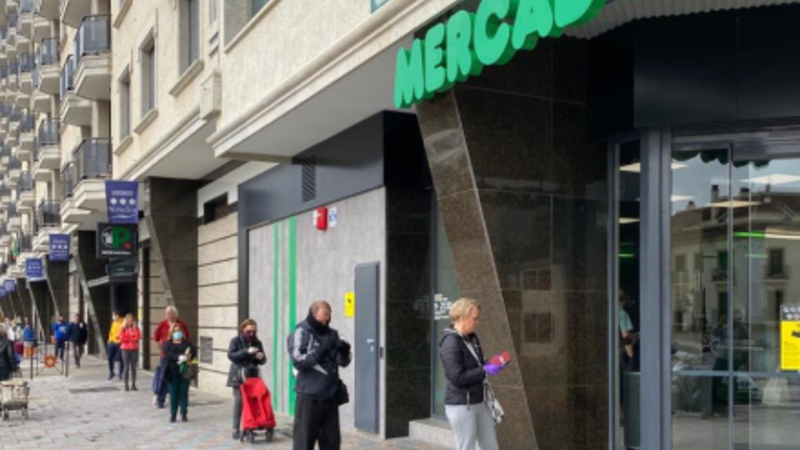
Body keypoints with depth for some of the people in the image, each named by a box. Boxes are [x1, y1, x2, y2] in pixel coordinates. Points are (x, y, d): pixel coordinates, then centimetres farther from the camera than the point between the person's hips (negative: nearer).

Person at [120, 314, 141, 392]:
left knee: (133, 367, 2)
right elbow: (121, 339, -8)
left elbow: (139, 337, -8)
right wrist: (132, 339, -7)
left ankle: (133, 385, 5)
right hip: (126, 349, -2)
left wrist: (135, 328, -10)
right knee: (127, 367, -3)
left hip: (135, 349, 2)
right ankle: (126, 385, 0)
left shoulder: (135, 328, 7)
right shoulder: (123, 328, 1)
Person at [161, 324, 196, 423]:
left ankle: (184, 414, 9)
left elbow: (194, 351, -4)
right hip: (172, 373, -1)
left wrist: (188, 357, -25)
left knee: (184, 392, 2)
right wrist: (178, 357, -25)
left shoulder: (187, 343, 12)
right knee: (173, 393, 0)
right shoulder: (168, 344, 9)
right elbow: (167, 353, -10)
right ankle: (173, 415, 7)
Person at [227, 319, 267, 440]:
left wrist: (261, 357, -13)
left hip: (253, 376, 3)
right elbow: (231, 355, -15)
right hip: (238, 376, -3)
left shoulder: (257, 343, 10)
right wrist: (247, 351, -25)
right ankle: (236, 429, -2)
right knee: (239, 401, -6)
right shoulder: (236, 341, -1)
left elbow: (263, 360, 11)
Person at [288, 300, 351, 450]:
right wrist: (321, 350, -25)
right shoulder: (301, 332, -4)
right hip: (309, 396, -5)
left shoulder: (332, 334, 12)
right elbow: (298, 360, -14)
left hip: (330, 395, 5)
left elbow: (344, 362, 12)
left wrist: (344, 351, -10)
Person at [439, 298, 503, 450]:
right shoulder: (451, 342, -17)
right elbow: (457, 377, -23)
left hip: (479, 403, 9)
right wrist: (485, 371, -19)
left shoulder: (472, 337, 9)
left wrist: (490, 364, 1)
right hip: (461, 406, -9)